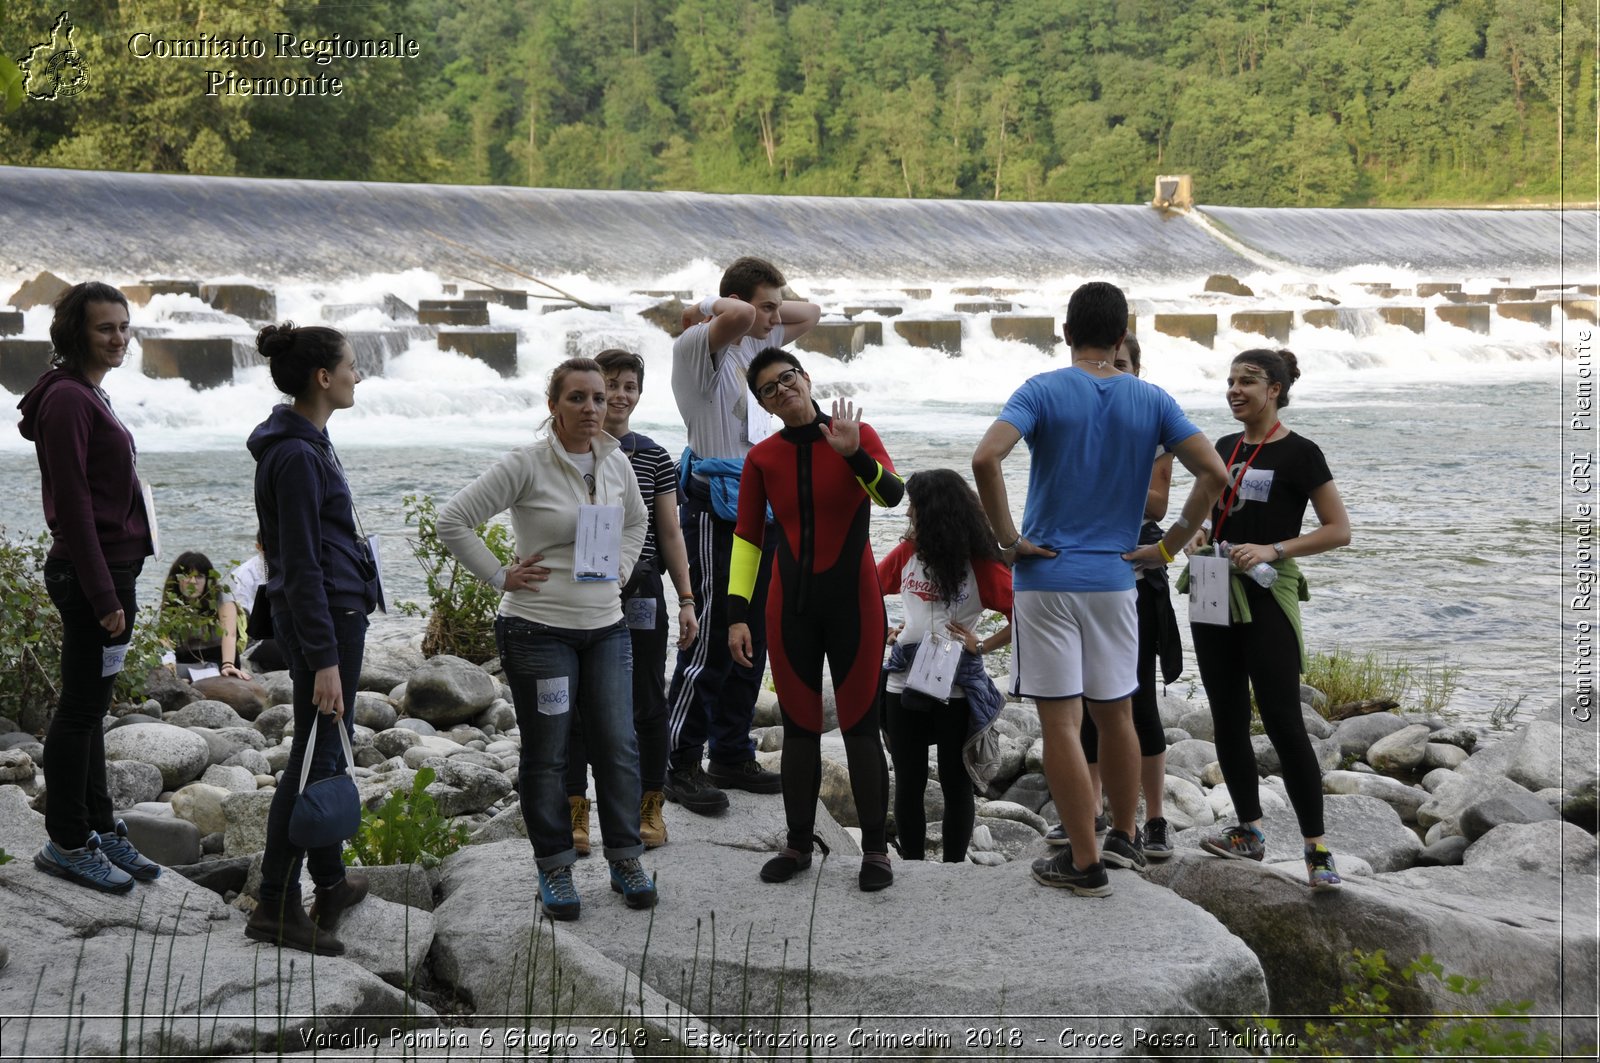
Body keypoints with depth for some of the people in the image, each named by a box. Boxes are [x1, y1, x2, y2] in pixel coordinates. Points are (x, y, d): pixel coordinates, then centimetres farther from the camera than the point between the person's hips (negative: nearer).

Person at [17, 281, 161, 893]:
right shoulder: (68, 399, -15)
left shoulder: (88, 396, 14)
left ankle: (99, 828, 25)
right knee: (81, 710, -1)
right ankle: (67, 843, 9)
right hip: (91, 575, -10)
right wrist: (104, 596, -20)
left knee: (91, 707, 16)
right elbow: (72, 505, -20)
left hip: (109, 571, 10)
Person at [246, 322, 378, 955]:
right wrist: (323, 658, -23)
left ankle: (329, 882, 30)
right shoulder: (296, 455, -19)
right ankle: (276, 907, 0)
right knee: (317, 757, -6)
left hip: (333, 611, 10)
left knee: (327, 749, 18)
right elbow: (301, 565, -22)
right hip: (323, 617, -10)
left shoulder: (306, 443, 12)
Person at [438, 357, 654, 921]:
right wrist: (501, 576, -11)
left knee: (618, 745, 5)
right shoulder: (526, 464, -12)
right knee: (546, 755, 5)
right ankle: (555, 869, 18)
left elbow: (637, 521, 26)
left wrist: (620, 569, 12)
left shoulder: (616, 462, 6)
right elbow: (452, 520, -12)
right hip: (539, 629, -5)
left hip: (606, 627, 5)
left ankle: (626, 861, 19)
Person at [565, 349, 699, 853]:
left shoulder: (654, 458, 6)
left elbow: (670, 533, 8)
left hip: (640, 595, 1)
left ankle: (650, 808, 19)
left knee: (647, 704, 6)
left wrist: (686, 599, 3)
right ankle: (576, 812, 13)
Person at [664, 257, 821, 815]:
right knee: (711, 641, -8)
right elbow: (737, 317, -30)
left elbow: (810, 312, 27)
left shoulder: (758, 345, 16)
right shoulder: (696, 347, -10)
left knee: (750, 642, 12)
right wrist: (718, 307, -9)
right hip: (715, 510, -9)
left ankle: (732, 757, 21)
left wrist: (769, 308, 13)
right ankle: (682, 767, -1)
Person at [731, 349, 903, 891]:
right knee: (799, 727, 9)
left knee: (860, 725, 0)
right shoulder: (762, 458, 2)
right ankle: (798, 845, 19)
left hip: (853, 602, -2)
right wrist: (737, 614, -2)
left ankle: (875, 850, 8)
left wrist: (853, 454, -36)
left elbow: (892, 494, -20)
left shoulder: (857, 435, -4)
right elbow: (746, 538, 3)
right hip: (791, 605, 3)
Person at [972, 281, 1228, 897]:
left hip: (1047, 575, -3)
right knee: (1114, 712, 18)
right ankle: (1125, 837, 30)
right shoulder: (1152, 402, 4)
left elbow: (985, 459, -21)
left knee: (1061, 720, 1)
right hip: (1114, 577, 3)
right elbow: (1212, 472, -3)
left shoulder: (1043, 392, -5)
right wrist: (1173, 543, 4)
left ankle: (1085, 863, 4)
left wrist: (1008, 539, -12)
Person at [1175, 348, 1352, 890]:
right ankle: (1249, 832, 20)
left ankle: (1317, 848, -4)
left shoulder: (1298, 454, -8)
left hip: (1267, 597, -7)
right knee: (1227, 719, 9)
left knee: (1282, 721, -10)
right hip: (1216, 595, 7)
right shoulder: (1224, 448, 11)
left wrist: (1272, 549, -19)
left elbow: (1339, 531, -8)